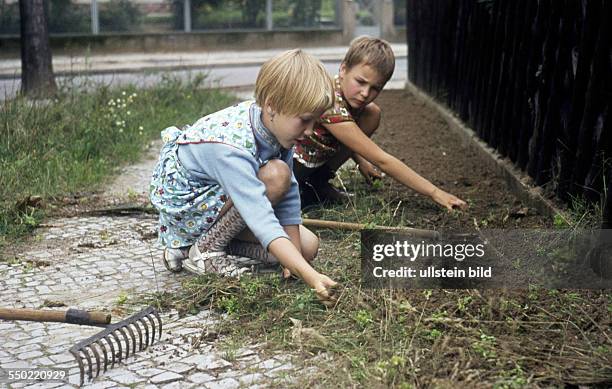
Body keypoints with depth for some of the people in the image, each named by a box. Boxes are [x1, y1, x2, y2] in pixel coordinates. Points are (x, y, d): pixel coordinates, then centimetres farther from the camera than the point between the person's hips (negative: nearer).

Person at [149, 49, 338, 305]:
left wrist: (294, 259, -14)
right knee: (276, 175, -30)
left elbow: (288, 194, -11)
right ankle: (204, 251, -12)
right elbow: (264, 224, -45)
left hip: (219, 199, 8)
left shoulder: (273, 122, -15)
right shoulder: (230, 148, -39)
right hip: (182, 204, -8)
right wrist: (311, 277, -52)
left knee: (308, 246, -1)